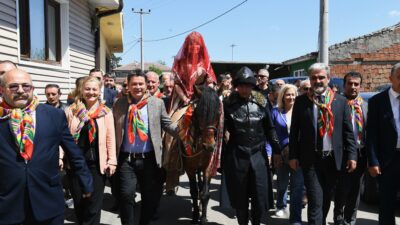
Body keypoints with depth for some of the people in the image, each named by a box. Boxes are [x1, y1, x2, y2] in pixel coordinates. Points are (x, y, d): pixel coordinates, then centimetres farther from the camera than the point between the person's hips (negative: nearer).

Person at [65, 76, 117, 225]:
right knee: (78, 202, 13)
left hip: (97, 163, -1)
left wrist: (112, 161, -3)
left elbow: (110, 138, 0)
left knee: (94, 204, 4)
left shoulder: (106, 112, 0)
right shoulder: (71, 111, 2)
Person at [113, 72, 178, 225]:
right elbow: (113, 129, 5)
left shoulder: (157, 103, 3)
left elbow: (167, 124, 4)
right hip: (126, 159, 0)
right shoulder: (119, 104, 5)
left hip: (149, 158, 1)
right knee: (126, 195, -4)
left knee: (151, 196, 11)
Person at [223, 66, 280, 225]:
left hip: (258, 155, 2)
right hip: (236, 157, -1)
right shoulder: (228, 103, -5)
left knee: (260, 196, 6)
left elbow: (269, 129, 7)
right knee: (240, 197, 9)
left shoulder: (261, 102, 1)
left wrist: (276, 150, 7)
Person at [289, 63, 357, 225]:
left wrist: (351, 155, -3)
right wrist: (293, 156, -3)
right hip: (311, 159, -2)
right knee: (315, 201, -4)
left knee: (327, 199, 17)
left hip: (333, 158, 2)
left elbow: (348, 131, 3)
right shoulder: (301, 101, -1)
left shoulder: (341, 101, 3)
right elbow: (294, 131, 1)